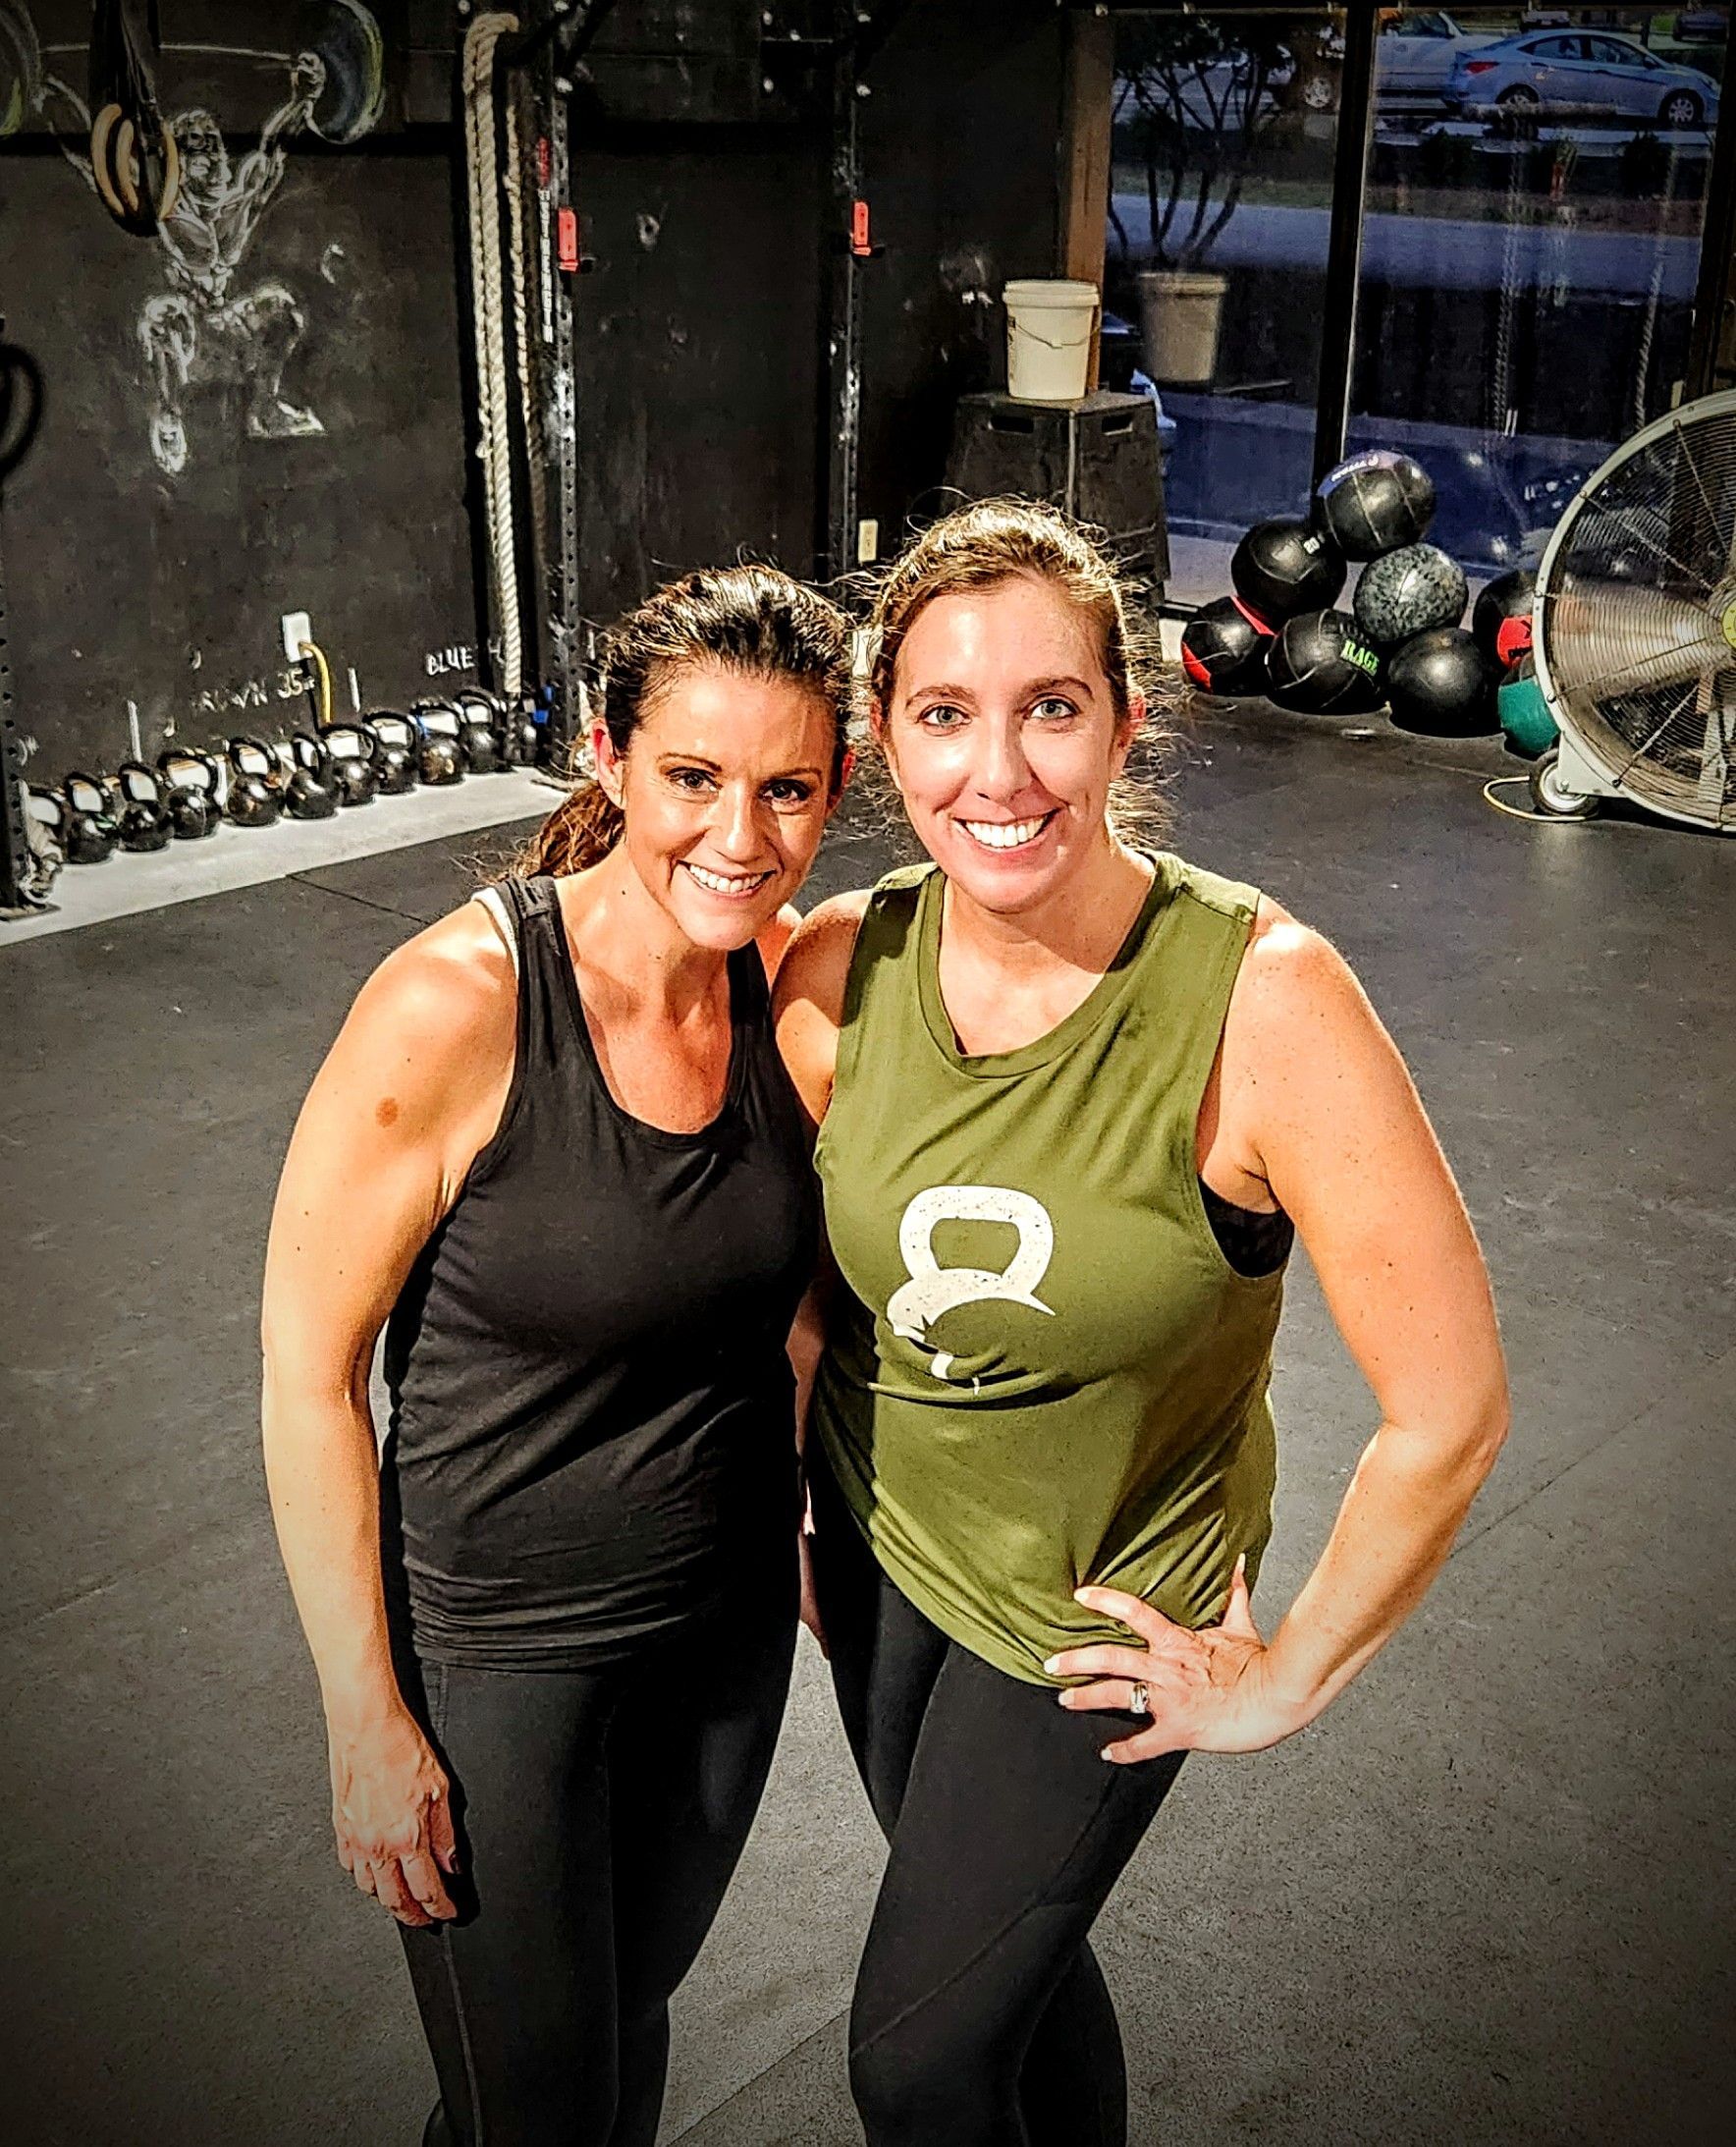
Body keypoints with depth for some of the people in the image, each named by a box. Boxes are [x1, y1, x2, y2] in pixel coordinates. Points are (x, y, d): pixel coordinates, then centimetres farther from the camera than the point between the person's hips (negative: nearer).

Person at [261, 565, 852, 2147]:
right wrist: (367, 1721, -14)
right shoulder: (453, 1007, -26)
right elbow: (309, 1370, -18)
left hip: (732, 1610, 5)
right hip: (497, 1638, -4)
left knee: (635, 2012, 26)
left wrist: (809, 1517, 11)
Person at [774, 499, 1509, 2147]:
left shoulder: (1260, 995, -31)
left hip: (1092, 1615, -4)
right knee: (1013, 1952, 28)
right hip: (876, 1537, 4)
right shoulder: (840, 969, -16)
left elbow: (1448, 1414, -25)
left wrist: (1286, 1681, -14)